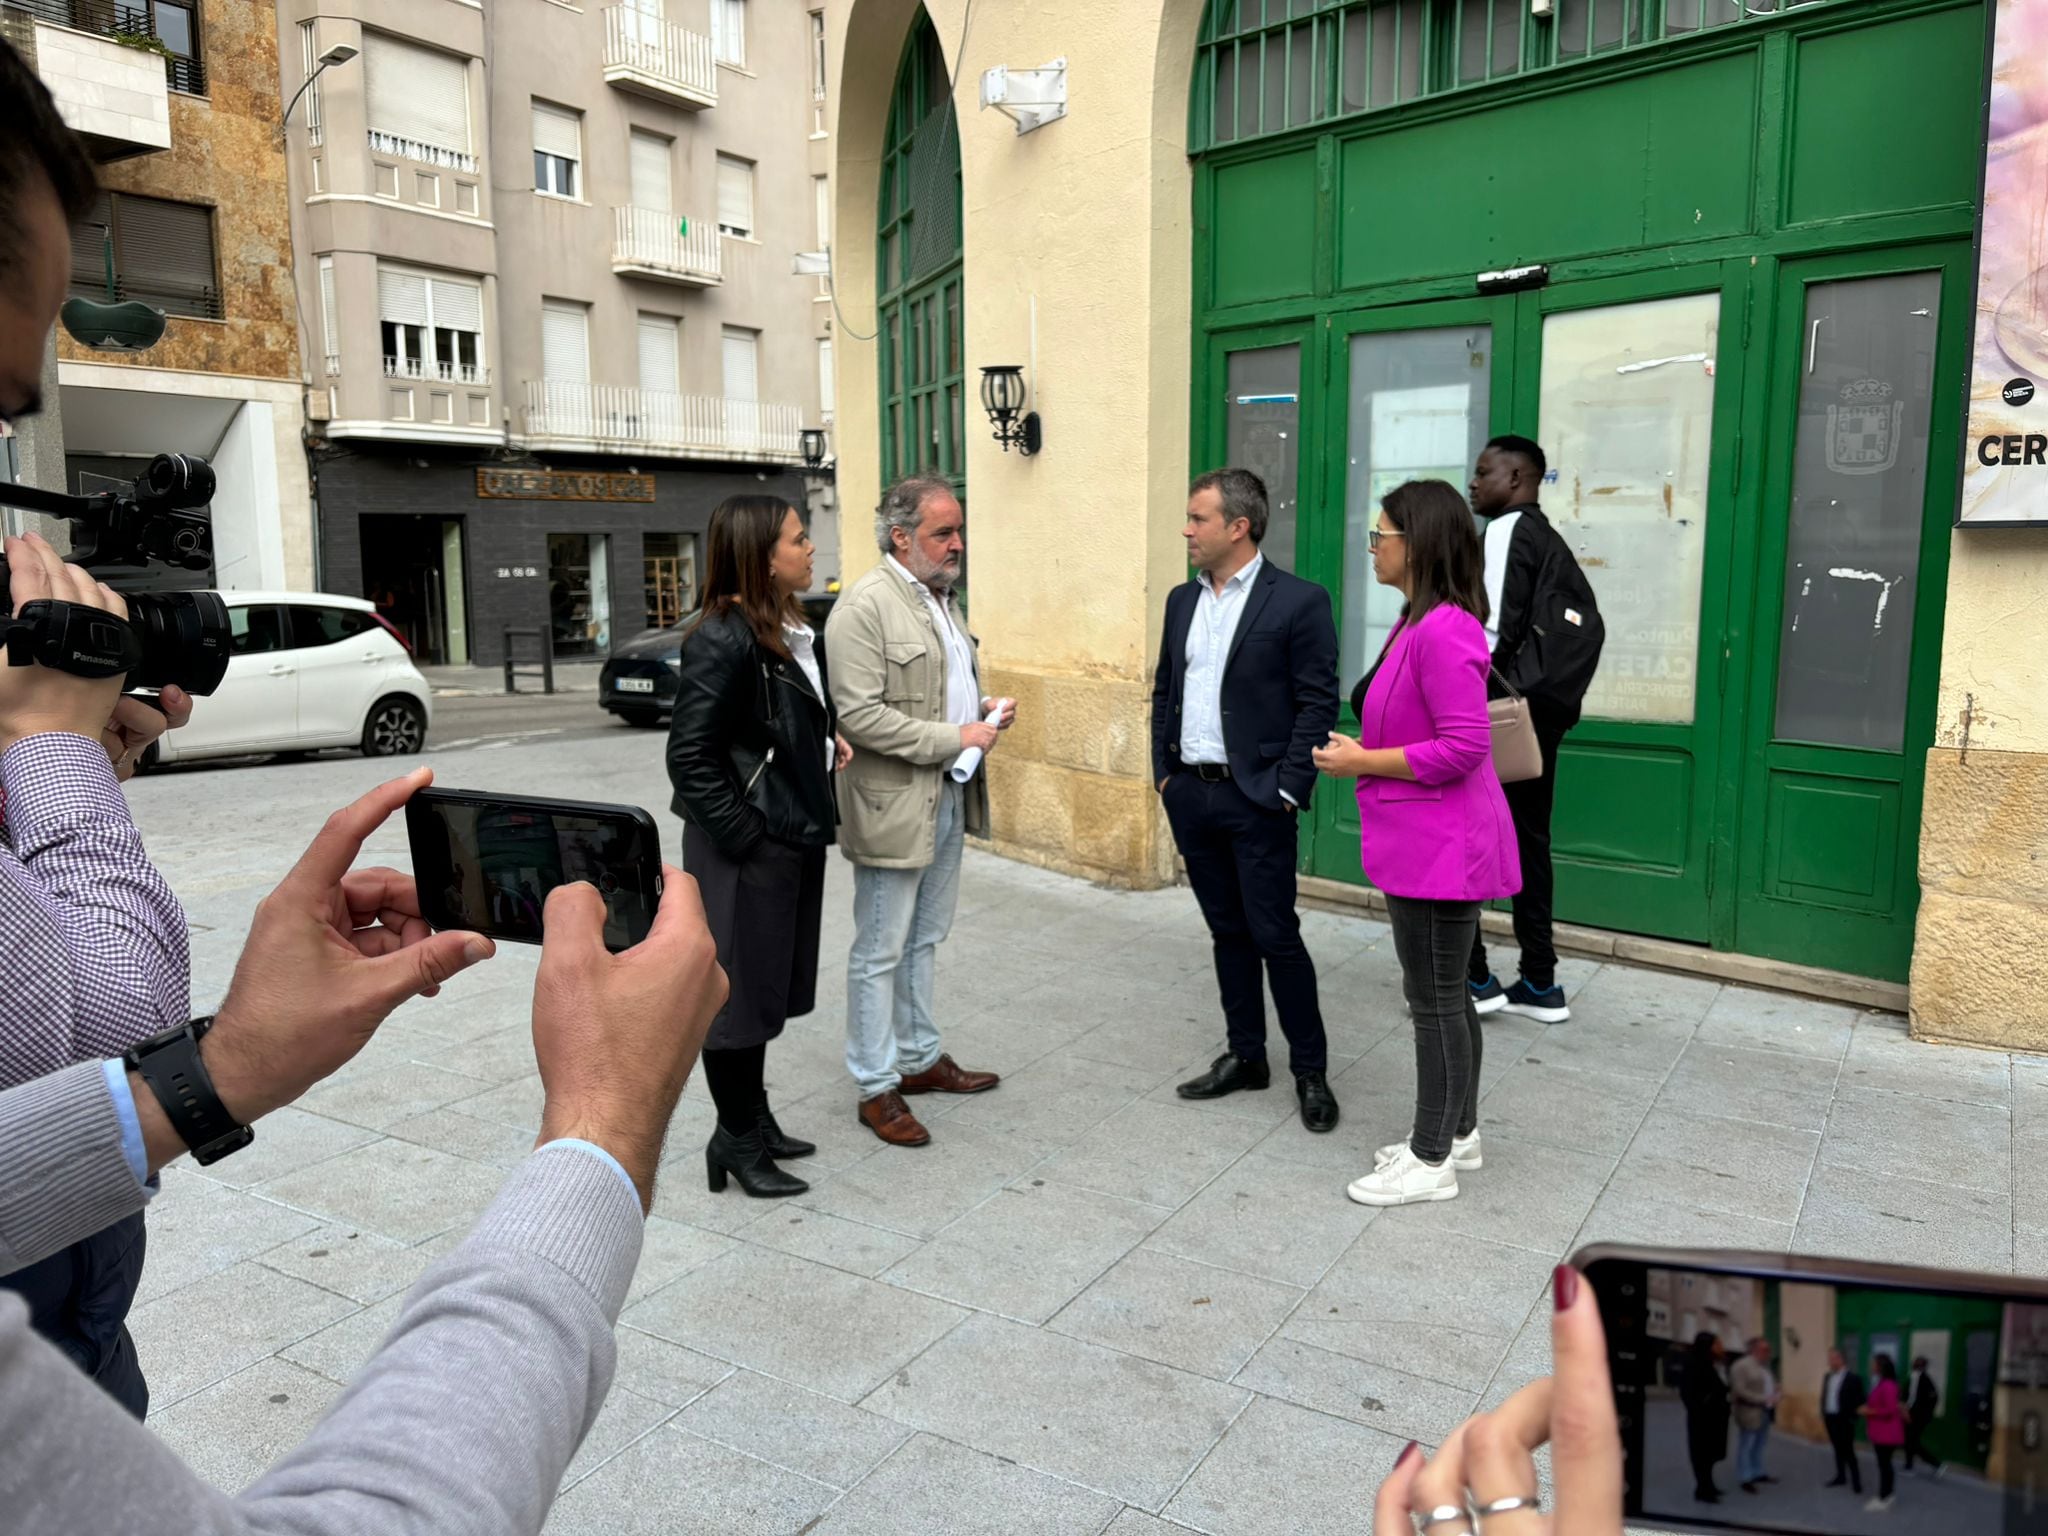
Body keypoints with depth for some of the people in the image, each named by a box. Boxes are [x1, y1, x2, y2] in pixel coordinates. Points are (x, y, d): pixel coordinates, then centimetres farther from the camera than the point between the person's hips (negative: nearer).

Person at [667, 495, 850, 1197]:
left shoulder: (795, 633, 8)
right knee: (739, 990, 5)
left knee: (768, 985, 19)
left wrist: (824, 739, 6)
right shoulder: (723, 640, -19)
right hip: (744, 849, -9)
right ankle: (736, 1139, 21)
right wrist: (744, 835, -18)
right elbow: (690, 756, -20)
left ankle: (753, 1118, 34)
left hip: (792, 838, 9)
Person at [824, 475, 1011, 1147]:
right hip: (895, 802, -8)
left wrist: (983, 709, 4)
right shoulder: (865, 606, -16)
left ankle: (919, 1058, 33)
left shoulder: (943, 599, 12)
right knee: (881, 952, 4)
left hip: (949, 796, 9)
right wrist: (955, 738, -20)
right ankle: (876, 1088, 15)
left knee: (923, 940, 19)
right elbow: (860, 716, -23)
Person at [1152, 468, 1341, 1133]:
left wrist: (1287, 790, -14)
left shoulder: (1298, 601, -9)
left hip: (1256, 799, -6)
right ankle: (1245, 1055, 27)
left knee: (1275, 935, -2)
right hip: (1191, 795, 6)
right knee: (1227, 932, 14)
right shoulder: (1182, 600, 11)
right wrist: (1163, 771, 10)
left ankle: (1311, 1069, 14)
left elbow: (1317, 703, -11)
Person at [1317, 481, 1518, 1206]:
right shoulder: (1420, 622, 11)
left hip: (1439, 846, -10)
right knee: (1444, 993, 19)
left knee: (1435, 998, 2)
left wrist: (1364, 762, -19)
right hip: (1425, 841, 10)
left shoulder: (1443, 630, -22)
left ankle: (1432, 1162, 16)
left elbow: (1464, 747, -25)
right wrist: (1361, 751, 9)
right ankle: (1457, 1132, 34)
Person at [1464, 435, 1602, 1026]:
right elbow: (1584, 631, 16)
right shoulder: (1552, 542, 17)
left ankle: (1471, 978, 4)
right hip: (1543, 711, 9)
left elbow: (1493, 632, -19)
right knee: (1528, 841, 12)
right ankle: (1540, 983, 16)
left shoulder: (1508, 532, -10)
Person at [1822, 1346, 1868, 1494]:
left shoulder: (1853, 1378, -12)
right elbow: (1824, 1396, 15)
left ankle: (1856, 1481, 6)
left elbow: (1860, 1399, -12)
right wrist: (1823, 1413, 8)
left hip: (1844, 1419, -7)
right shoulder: (1827, 1377, 10)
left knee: (1848, 1450, -3)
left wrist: (1853, 1416, -16)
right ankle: (1841, 1476, 24)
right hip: (1830, 1418, 7)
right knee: (1838, 1449, 15)